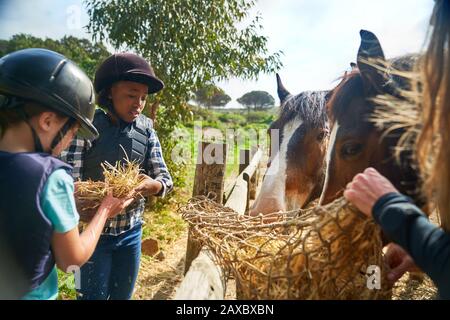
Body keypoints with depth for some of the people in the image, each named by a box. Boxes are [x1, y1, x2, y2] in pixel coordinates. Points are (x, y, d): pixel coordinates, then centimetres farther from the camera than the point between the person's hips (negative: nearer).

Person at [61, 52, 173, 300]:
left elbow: (164, 177, -5)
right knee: (94, 295, 12)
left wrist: (153, 185, -28)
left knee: (123, 294, 20)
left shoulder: (146, 128, -3)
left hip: (132, 231, 4)